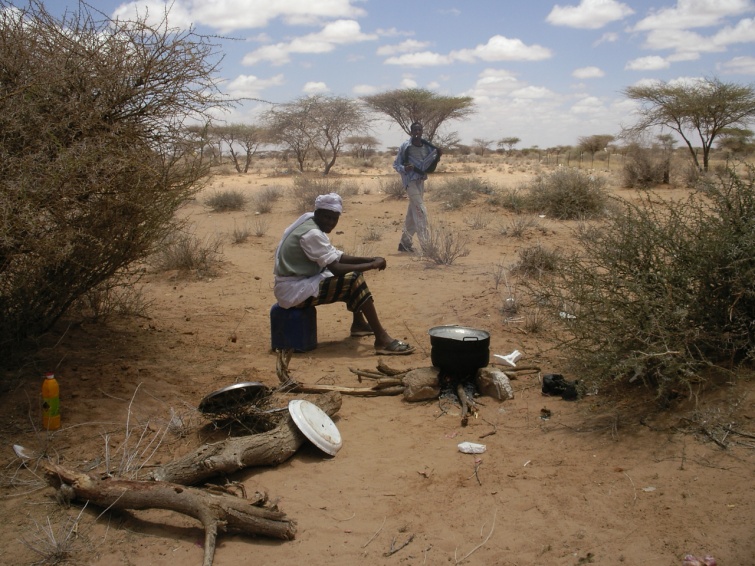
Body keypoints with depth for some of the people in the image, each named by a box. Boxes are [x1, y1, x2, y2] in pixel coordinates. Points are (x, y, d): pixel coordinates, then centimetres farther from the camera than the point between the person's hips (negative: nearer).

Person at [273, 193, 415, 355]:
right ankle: (382, 339, -21)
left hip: (300, 281, 10)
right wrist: (372, 265, -16)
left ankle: (359, 323, 31)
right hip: (293, 290, -10)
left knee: (351, 275, 18)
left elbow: (337, 257, 13)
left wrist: (370, 259, 2)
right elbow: (336, 268, -25)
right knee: (354, 280, -20)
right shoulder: (312, 234, -21)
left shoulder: (312, 225, 9)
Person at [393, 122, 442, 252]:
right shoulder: (405, 146, -9)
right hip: (411, 182, -7)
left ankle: (405, 243, 22)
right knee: (421, 212, -14)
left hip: (421, 181, 7)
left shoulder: (427, 147, 8)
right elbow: (396, 164, -5)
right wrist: (404, 168, -25)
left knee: (412, 214, 12)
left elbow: (429, 168, 12)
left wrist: (437, 157, -5)